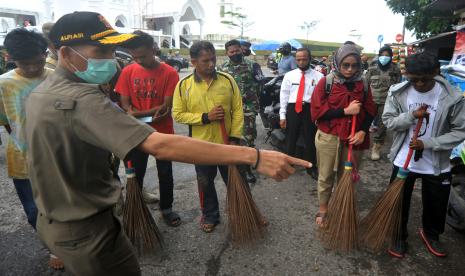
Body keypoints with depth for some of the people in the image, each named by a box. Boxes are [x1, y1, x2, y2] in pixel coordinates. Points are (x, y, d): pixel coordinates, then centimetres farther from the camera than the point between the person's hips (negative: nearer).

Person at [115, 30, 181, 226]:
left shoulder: (169, 73, -10)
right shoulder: (127, 72, -2)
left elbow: (167, 106, -15)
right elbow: (125, 104, -3)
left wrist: (137, 113, -21)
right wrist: (151, 113, -20)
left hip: (163, 133, -2)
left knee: (165, 173, 10)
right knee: (136, 172, 15)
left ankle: (166, 208, 29)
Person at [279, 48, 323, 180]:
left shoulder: (318, 76, 0)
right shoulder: (289, 75, 6)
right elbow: (284, 95, 5)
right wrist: (282, 115, 0)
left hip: (310, 109, -1)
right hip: (292, 109, 1)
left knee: (310, 139, 11)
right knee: (290, 139, 12)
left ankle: (311, 167, 31)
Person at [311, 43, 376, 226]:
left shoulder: (363, 85, 5)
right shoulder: (326, 82, -6)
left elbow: (370, 112, 6)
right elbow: (317, 112, -13)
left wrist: (362, 131, -11)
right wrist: (345, 111, -18)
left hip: (353, 138, 3)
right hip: (328, 137, -2)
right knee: (326, 176, 10)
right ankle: (323, 209, 29)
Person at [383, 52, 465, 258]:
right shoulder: (397, 92, -11)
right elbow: (388, 121, -7)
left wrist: (427, 143, -22)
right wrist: (411, 116, -25)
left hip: (437, 164, 0)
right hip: (403, 160, 0)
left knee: (436, 205, 19)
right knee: (399, 202, 13)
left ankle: (431, 234, 48)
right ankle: (399, 237, 37)